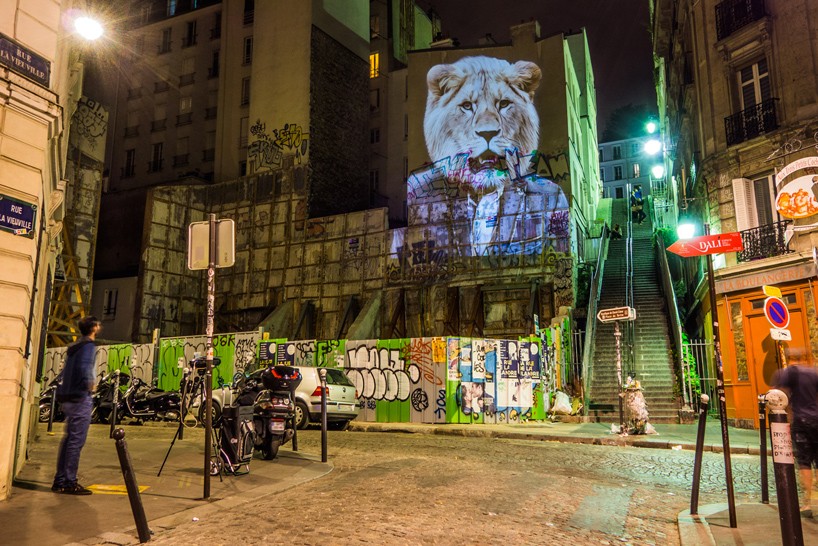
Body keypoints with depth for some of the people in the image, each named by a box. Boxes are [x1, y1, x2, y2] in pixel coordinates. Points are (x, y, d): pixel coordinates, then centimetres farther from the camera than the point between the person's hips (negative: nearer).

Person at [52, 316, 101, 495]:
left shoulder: (74, 346, 17)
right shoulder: (89, 345, -10)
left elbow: (67, 371, 20)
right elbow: (84, 367, -25)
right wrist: (90, 384, -13)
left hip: (68, 398, 9)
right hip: (80, 399, -9)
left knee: (69, 439, 14)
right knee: (76, 441, -5)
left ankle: (60, 481, 19)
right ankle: (70, 483, -2)